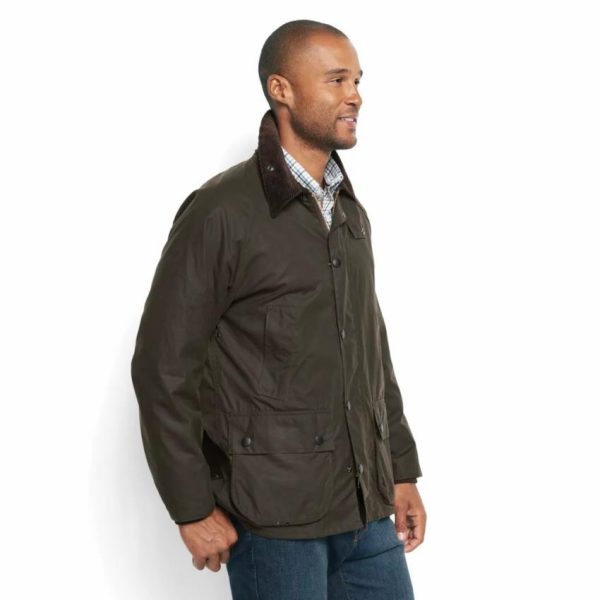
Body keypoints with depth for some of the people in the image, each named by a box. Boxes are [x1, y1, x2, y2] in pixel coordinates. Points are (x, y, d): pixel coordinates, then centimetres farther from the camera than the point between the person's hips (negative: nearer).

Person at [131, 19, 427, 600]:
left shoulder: (351, 213, 11)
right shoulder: (222, 212, -11)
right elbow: (163, 367, -11)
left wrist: (402, 469, 14)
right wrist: (193, 509, -11)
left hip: (366, 508, 6)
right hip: (274, 515, -6)